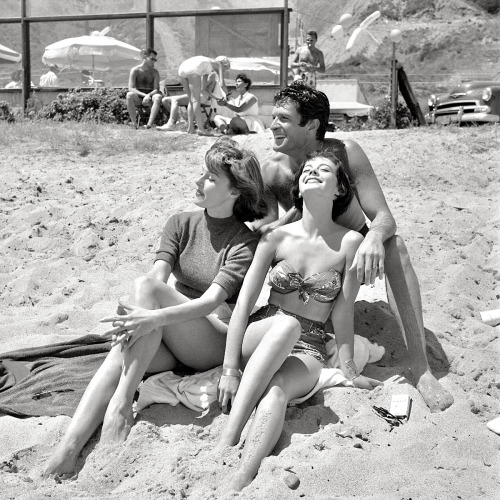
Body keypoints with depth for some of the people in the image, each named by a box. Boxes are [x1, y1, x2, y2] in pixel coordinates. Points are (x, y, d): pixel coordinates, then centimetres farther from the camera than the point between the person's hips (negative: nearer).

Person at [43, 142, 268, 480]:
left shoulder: (245, 242, -5)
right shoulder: (181, 224, 11)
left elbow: (211, 301, -19)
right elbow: (158, 276, -5)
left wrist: (154, 318, -35)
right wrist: (133, 318, -26)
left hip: (217, 340, -4)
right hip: (169, 341, 4)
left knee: (146, 288, -29)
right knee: (122, 351, -31)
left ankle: (121, 404, -34)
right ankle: (67, 451, -41)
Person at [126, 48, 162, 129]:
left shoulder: (155, 72, 5)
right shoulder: (135, 70, 0)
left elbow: (156, 89, -5)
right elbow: (131, 88, -10)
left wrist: (148, 95, -27)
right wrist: (144, 95, -25)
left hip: (149, 99, 1)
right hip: (137, 99, -1)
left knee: (158, 96, -33)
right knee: (129, 95, -35)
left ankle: (149, 124, -42)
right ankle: (134, 123, -35)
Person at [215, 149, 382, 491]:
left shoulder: (350, 242, -7)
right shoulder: (277, 237, -3)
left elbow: (343, 313, -4)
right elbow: (243, 304, -6)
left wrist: (349, 372, -3)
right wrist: (229, 370, -12)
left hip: (308, 351, -1)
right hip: (260, 338, 1)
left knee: (275, 393, -35)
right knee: (286, 324, -36)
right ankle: (228, 439, -42)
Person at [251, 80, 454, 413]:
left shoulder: (345, 153, -22)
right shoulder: (272, 170, -15)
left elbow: (385, 217, -27)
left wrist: (374, 237, -51)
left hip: (357, 250, -2)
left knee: (394, 246, -34)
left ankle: (421, 370, -37)